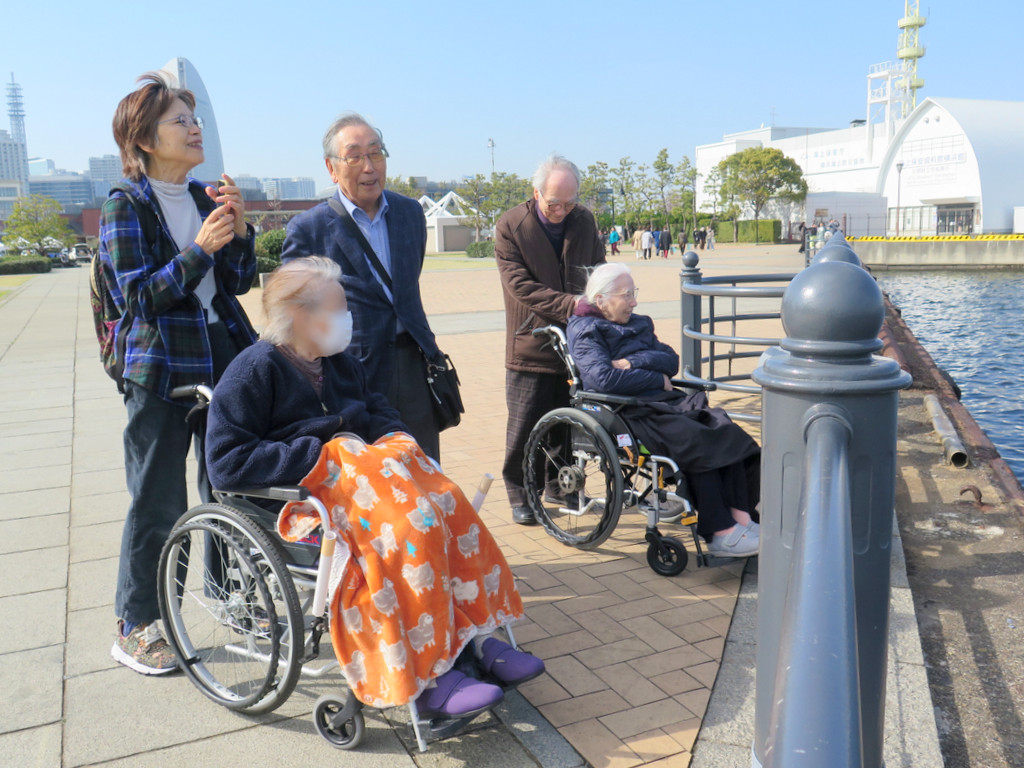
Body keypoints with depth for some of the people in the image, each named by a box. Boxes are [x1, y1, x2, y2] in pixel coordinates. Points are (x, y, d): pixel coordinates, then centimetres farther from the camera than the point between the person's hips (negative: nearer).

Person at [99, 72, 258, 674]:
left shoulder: (205, 198, 10)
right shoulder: (125, 207, -5)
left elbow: (240, 283, 7)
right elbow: (139, 294, -13)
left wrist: (238, 230, -9)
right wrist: (199, 248, -23)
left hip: (224, 359, 6)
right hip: (162, 370, -5)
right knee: (158, 503, 1)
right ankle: (135, 628, 16)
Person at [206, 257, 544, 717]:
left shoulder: (342, 364, 19)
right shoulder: (253, 370, -6)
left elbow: (382, 415, 23)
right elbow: (226, 463, -15)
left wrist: (393, 441, -3)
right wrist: (321, 456, -19)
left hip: (360, 473, 7)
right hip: (298, 495, -7)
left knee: (445, 505, -21)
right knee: (409, 525, -32)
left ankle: (472, 638, -17)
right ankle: (425, 678, -28)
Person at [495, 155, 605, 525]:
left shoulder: (585, 221, 5)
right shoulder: (510, 226, -9)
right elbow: (520, 286, -16)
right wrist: (568, 304, -25)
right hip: (531, 344, -4)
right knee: (524, 425, 2)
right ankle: (518, 493, 18)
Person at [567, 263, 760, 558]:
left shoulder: (638, 324, 24)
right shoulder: (585, 331, 1)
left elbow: (671, 360, 10)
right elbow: (604, 378, -16)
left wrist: (634, 362, -9)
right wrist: (657, 379, -7)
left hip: (664, 400, 7)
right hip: (626, 411, -7)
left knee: (723, 431, -20)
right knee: (696, 440, -29)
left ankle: (740, 516, -24)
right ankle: (719, 534, -26)